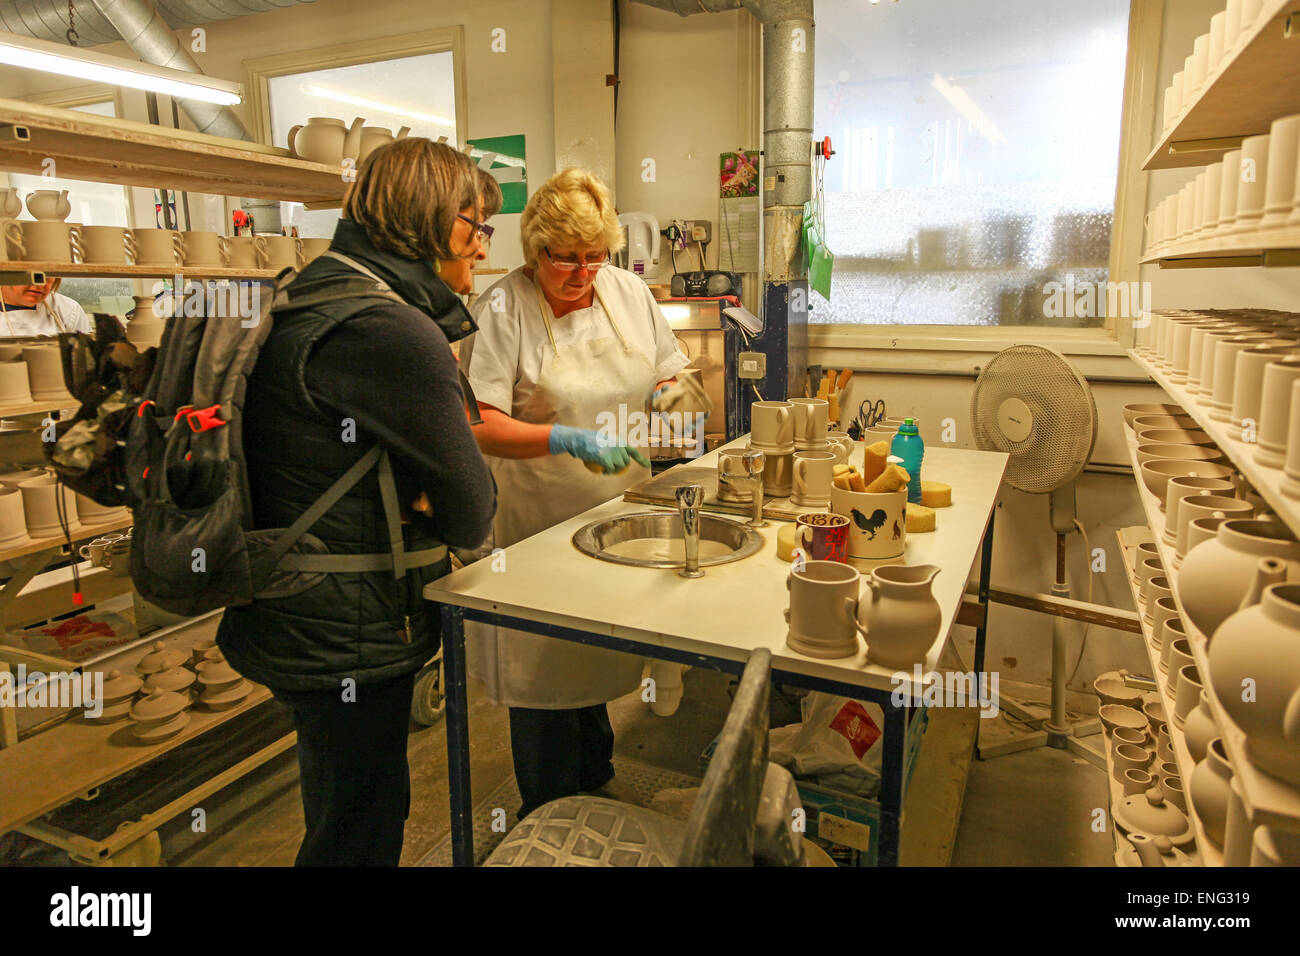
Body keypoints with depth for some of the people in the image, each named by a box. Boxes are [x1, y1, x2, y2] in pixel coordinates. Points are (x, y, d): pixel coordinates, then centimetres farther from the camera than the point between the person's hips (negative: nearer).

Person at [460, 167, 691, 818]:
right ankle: (549, 816, 28)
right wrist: (566, 439, -31)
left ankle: (594, 784, 43)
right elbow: (480, 426, -18)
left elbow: (669, 373, 14)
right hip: (541, 516, -5)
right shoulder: (502, 308, -13)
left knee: (604, 656, 19)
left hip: (619, 509, 5)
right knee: (544, 670, 6)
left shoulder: (629, 290, 3)